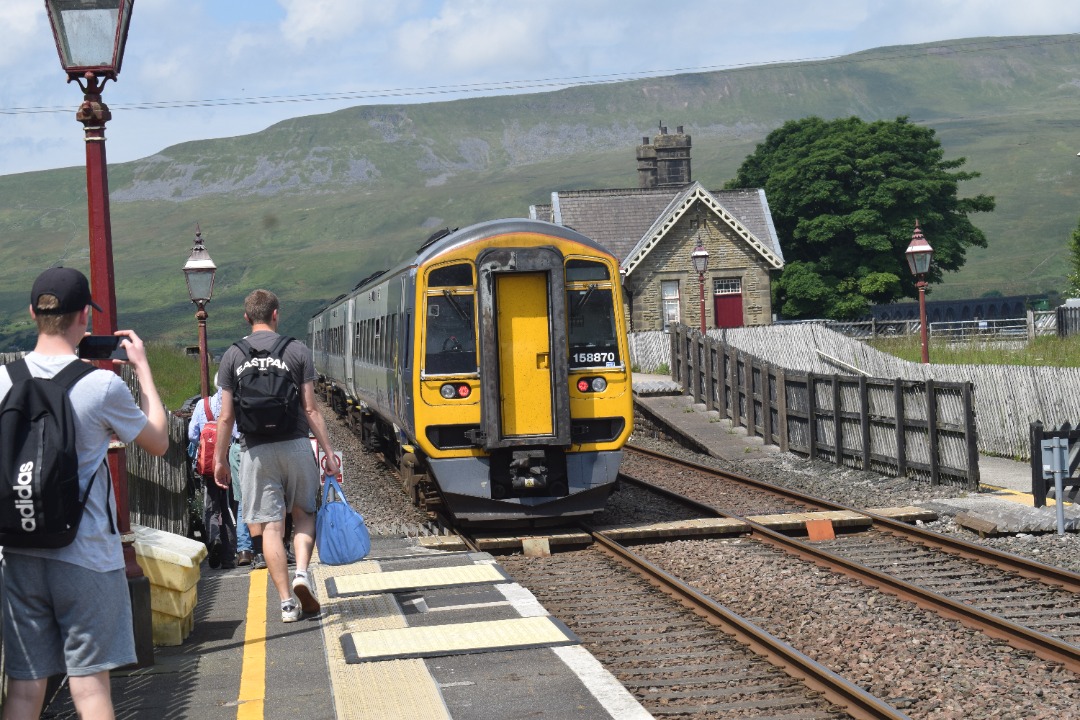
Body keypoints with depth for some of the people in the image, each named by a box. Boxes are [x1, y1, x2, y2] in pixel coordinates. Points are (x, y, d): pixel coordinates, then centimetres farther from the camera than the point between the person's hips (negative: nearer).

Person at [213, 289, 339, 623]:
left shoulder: (233, 356, 2)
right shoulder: (297, 350, 0)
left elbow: (226, 416, 1)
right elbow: (311, 409, -2)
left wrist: (220, 459, 11)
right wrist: (328, 452, 4)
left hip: (255, 451, 0)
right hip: (295, 445, 0)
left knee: (269, 525, 4)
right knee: (305, 513, 18)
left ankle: (287, 603, 3)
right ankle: (301, 573, -5)